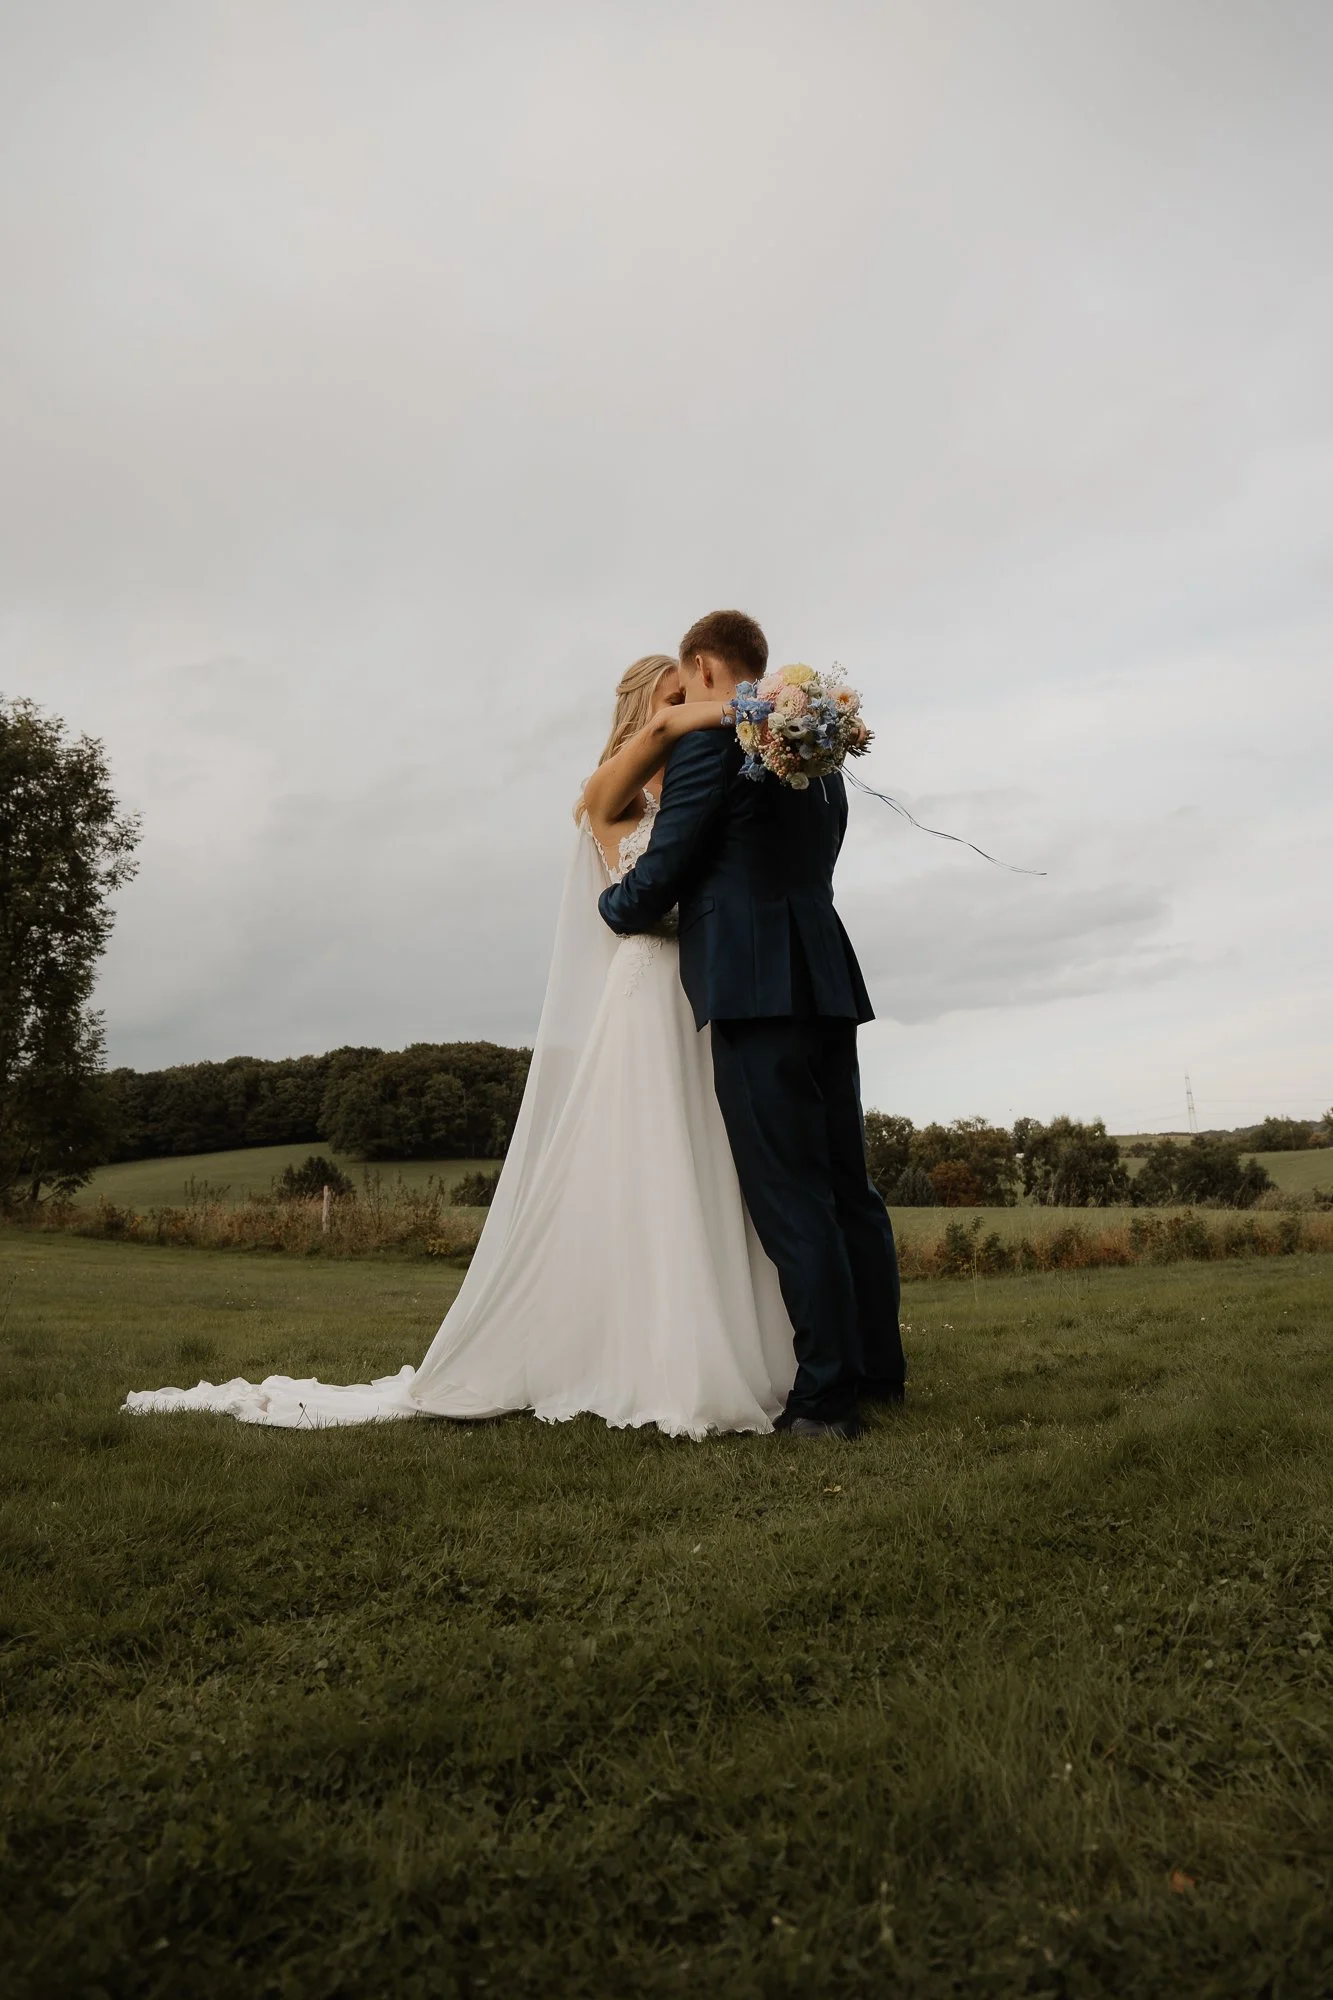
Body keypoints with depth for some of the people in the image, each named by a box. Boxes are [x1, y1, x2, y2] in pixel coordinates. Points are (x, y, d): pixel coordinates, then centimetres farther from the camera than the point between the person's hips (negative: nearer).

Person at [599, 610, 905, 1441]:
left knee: (790, 1196, -5)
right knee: (847, 1184, 12)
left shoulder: (712, 740, -6)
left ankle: (827, 1392, 0)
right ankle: (878, 1367, 22)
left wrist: (616, 907, 14)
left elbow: (663, 872, -7)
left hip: (756, 989, -8)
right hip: (828, 979, 9)